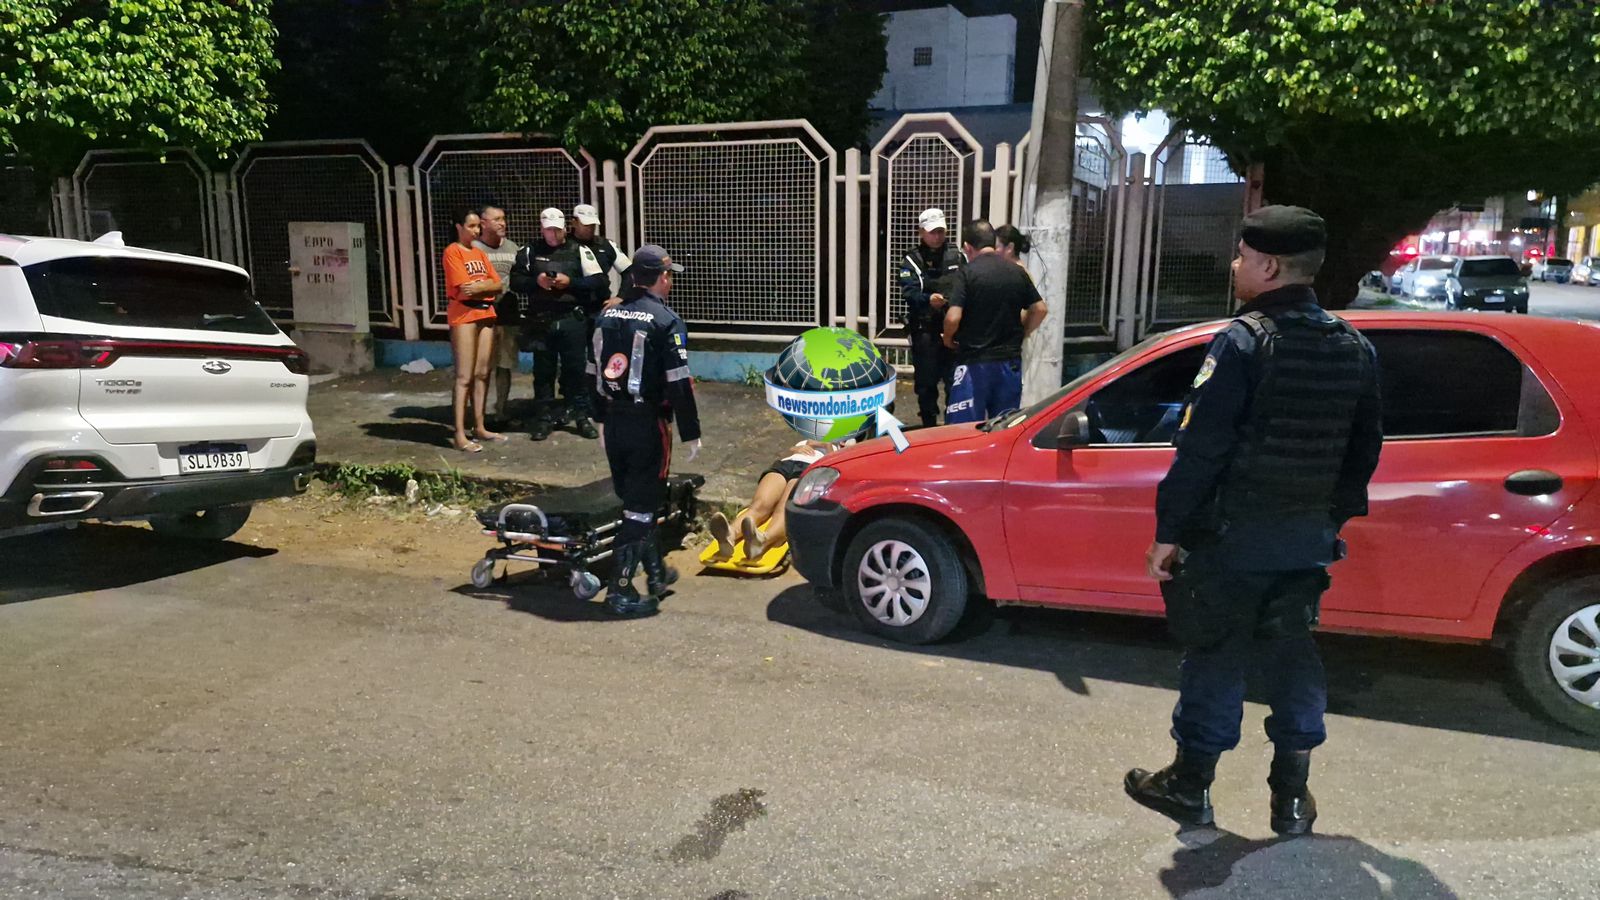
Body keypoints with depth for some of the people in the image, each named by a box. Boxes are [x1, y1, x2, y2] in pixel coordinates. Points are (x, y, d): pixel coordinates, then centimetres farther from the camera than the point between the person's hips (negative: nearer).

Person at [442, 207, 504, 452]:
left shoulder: (479, 253, 16)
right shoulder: (452, 252, -6)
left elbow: (497, 285, 7)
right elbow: (464, 289, -14)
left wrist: (478, 286, -10)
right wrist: (486, 285, 1)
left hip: (486, 315, 7)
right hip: (463, 317, -7)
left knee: (482, 374, 9)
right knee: (465, 377, -7)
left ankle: (480, 427, 16)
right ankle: (460, 435, -6)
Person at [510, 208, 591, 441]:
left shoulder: (578, 251, 7)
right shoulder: (529, 252, 9)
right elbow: (515, 280, 5)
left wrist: (571, 282, -12)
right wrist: (535, 281, -12)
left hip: (572, 319, -1)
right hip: (540, 320, 1)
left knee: (575, 368, 2)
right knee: (543, 370, 5)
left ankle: (581, 416, 11)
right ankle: (544, 418, 13)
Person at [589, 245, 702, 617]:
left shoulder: (608, 315, 9)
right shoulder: (666, 321, -12)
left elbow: (595, 373, 15)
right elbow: (679, 384, -15)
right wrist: (691, 433, -8)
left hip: (613, 422, 7)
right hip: (648, 424, -7)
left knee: (635, 499, 18)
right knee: (640, 507, -1)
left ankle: (657, 573, 31)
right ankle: (620, 590, -1)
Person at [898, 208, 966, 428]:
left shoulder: (956, 256, 13)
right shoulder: (911, 260, 4)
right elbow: (908, 291, -11)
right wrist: (928, 300, -31)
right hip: (924, 330, -2)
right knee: (926, 381, 4)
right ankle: (929, 425, 17)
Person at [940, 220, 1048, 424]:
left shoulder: (966, 274, -10)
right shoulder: (1017, 272, 5)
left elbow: (953, 318, -17)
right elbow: (1039, 309, 8)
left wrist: (948, 338, 2)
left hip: (974, 363, -5)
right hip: (1010, 362, 5)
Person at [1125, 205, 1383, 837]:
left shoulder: (1244, 342, -16)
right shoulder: (1353, 348, 6)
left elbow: (1201, 447, -19)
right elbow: (1363, 449, 13)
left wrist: (1168, 531, -14)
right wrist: (1334, 515, 22)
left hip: (1234, 535, -6)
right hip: (1310, 536, 6)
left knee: (1214, 656, 5)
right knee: (1293, 655, 15)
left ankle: (1191, 784, 18)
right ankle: (1292, 797, 23)